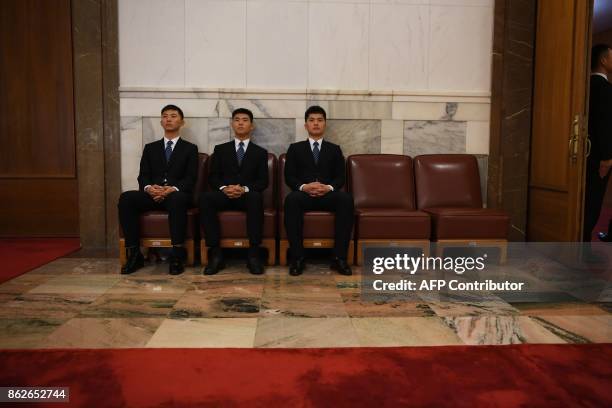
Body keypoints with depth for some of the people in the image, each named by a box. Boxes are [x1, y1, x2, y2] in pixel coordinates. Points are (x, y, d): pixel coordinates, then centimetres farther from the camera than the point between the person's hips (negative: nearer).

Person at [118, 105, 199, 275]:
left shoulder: (190, 148, 12)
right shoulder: (150, 148, 21)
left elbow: (191, 178, 0)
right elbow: (143, 176, 11)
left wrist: (173, 189, -20)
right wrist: (149, 188, -14)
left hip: (177, 195, -3)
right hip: (152, 195, 3)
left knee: (177, 199, -39)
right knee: (126, 198, -27)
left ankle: (177, 255, -36)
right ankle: (134, 254, -24)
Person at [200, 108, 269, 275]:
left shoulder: (260, 152, 16)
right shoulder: (220, 149, 19)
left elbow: (263, 181, 5)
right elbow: (213, 177, 9)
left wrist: (245, 189, -16)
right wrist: (224, 188, -14)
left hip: (248, 196, -1)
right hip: (224, 195, 1)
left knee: (257, 197, -38)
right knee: (205, 198, -33)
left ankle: (253, 254, -35)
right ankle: (215, 254, -30)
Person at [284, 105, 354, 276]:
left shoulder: (334, 149, 20)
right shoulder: (295, 148, 16)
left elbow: (340, 177, 8)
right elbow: (289, 177, 5)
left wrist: (329, 187, -15)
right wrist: (303, 187, -17)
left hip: (328, 195, 1)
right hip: (304, 194, -1)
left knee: (346, 198, -33)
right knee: (291, 198, -37)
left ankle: (339, 257, -30)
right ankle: (297, 257, -32)